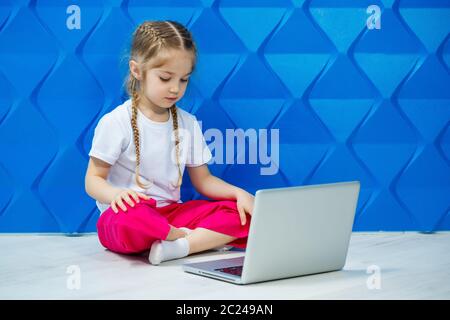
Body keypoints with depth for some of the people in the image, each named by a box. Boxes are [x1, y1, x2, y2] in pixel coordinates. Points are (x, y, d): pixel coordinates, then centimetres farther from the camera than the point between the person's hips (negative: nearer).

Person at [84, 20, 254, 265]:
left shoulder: (188, 123, 9)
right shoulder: (115, 123, -7)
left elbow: (203, 180, 14)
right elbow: (93, 180, -6)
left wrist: (239, 193, -6)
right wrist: (116, 194, -30)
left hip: (171, 214, 5)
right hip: (130, 212, -5)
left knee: (240, 214, -14)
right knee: (130, 220, -41)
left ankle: (177, 246, -30)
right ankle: (206, 238, -18)